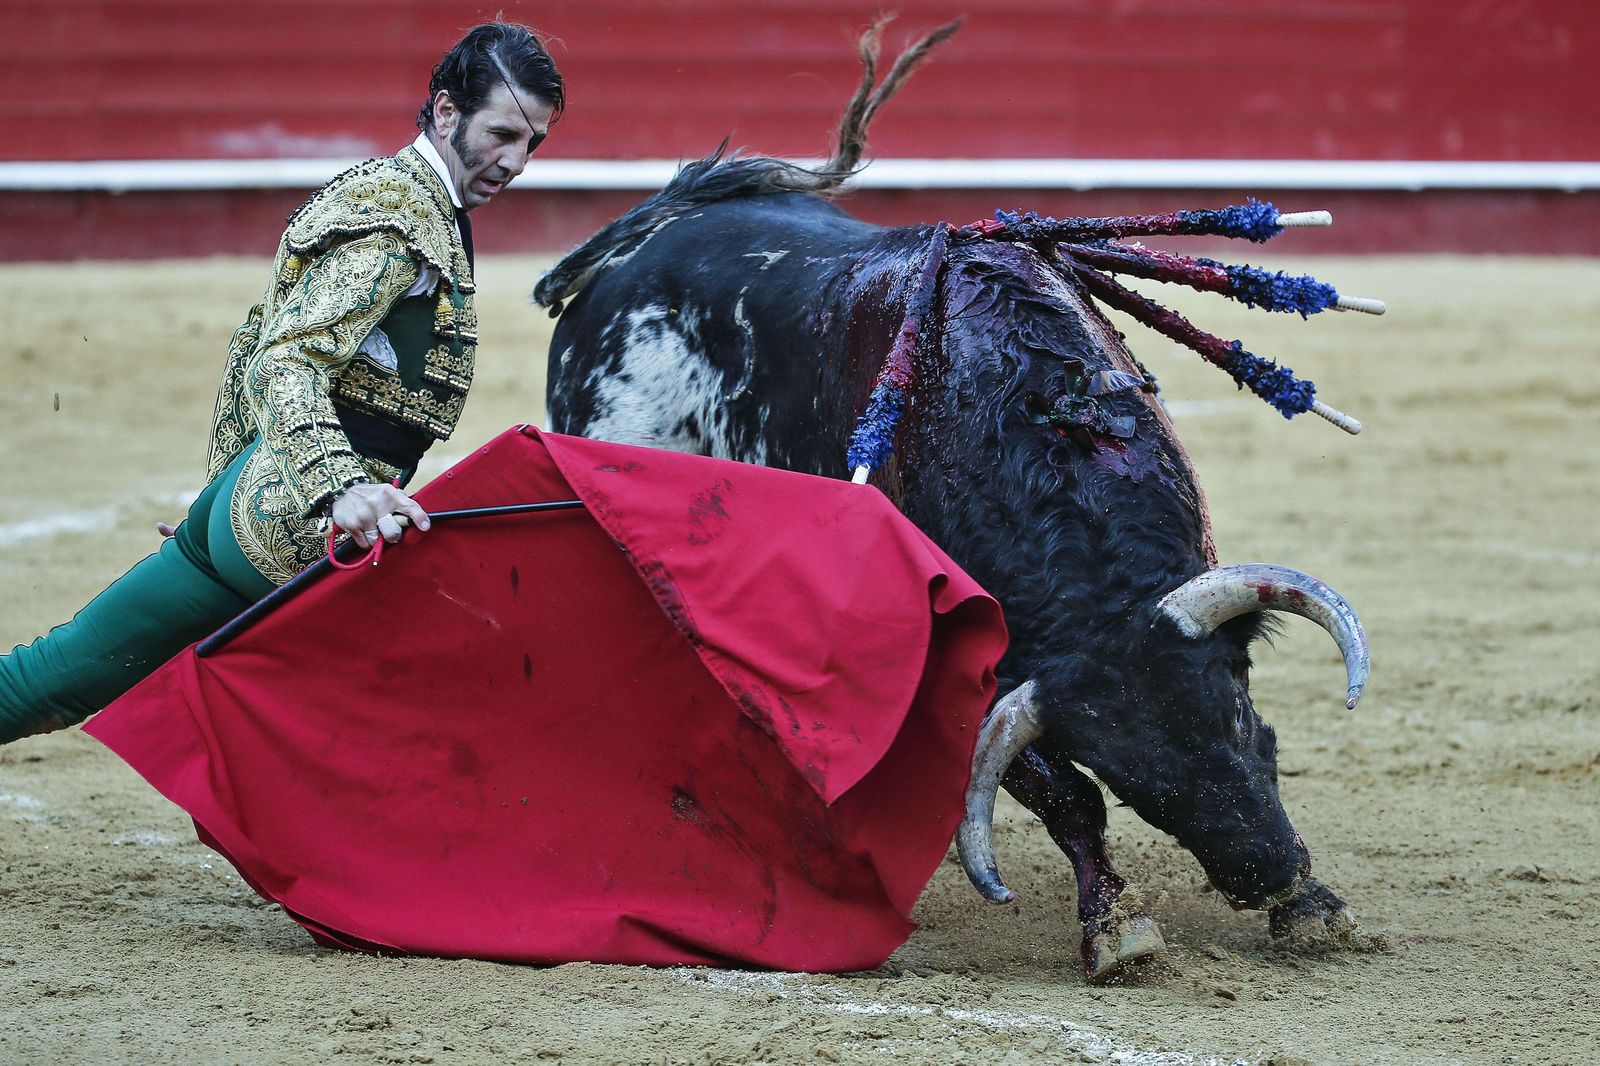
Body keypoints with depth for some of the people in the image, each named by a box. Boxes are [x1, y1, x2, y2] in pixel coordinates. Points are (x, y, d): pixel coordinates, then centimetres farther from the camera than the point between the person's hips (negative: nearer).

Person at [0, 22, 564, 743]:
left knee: (61, 678, 13)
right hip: (298, 528, -10)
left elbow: (258, 342, 26)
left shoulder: (371, 190, 19)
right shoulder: (403, 218, -13)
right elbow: (284, 364, -24)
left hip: (240, 504, 10)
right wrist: (341, 488, -38)